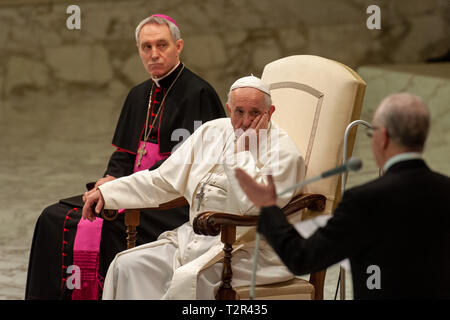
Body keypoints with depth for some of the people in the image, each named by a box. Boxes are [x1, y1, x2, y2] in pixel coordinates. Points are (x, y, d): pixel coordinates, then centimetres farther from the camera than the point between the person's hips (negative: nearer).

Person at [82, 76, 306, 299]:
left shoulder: (282, 151, -8)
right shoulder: (212, 132, 12)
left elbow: (254, 207, -22)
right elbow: (163, 180, 18)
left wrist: (243, 153, -14)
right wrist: (107, 192, 12)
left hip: (246, 251, -7)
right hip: (195, 238, 7)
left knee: (187, 279, -32)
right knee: (128, 265, -11)